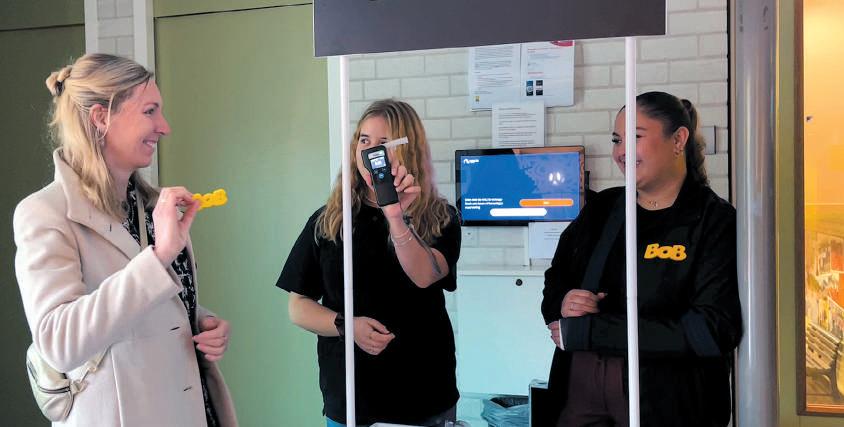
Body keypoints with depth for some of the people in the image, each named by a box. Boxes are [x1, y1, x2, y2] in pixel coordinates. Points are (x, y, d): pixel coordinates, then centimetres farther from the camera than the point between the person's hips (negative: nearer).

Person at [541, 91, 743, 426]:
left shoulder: (716, 222, -10)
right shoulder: (601, 208, 7)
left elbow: (714, 331, -19)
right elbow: (554, 283, 14)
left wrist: (587, 331, -19)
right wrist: (562, 303, -12)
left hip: (666, 398, -4)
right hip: (581, 385, 4)